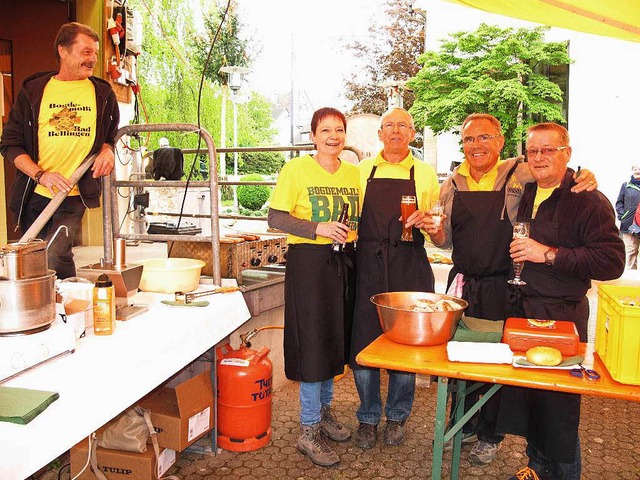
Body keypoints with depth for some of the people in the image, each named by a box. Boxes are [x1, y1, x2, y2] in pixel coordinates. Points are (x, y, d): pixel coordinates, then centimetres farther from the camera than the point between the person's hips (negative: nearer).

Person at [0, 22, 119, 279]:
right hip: (34, 194, 2)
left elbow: (111, 134, 20)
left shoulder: (103, 94, 6)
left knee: (56, 257, -18)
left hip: (75, 195, -2)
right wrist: (41, 175, -14)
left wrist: (107, 150, -5)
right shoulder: (33, 91, 3)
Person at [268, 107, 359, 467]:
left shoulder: (354, 173, 10)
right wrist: (318, 228, -20)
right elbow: (276, 218, -9)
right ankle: (309, 431, 12)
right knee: (313, 341, -2)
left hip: (344, 262, 6)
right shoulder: (295, 169, -5)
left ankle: (325, 410, 35)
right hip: (309, 262, -5)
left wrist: (351, 231, -1)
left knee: (337, 338, 15)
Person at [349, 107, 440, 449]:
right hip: (367, 263, 1)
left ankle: (397, 416, 25)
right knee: (363, 340, 0)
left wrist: (425, 220, -9)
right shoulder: (362, 170, 12)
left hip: (409, 266, 0)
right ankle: (368, 417, 21)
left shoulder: (425, 174, 10)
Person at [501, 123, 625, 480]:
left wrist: (549, 254, -22)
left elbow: (612, 261, -18)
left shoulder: (589, 201, -9)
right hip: (521, 309, 6)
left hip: (561, 316, -6)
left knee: (558, 405, 3)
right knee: (525, 395, 15)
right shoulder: (522, 195, 11)